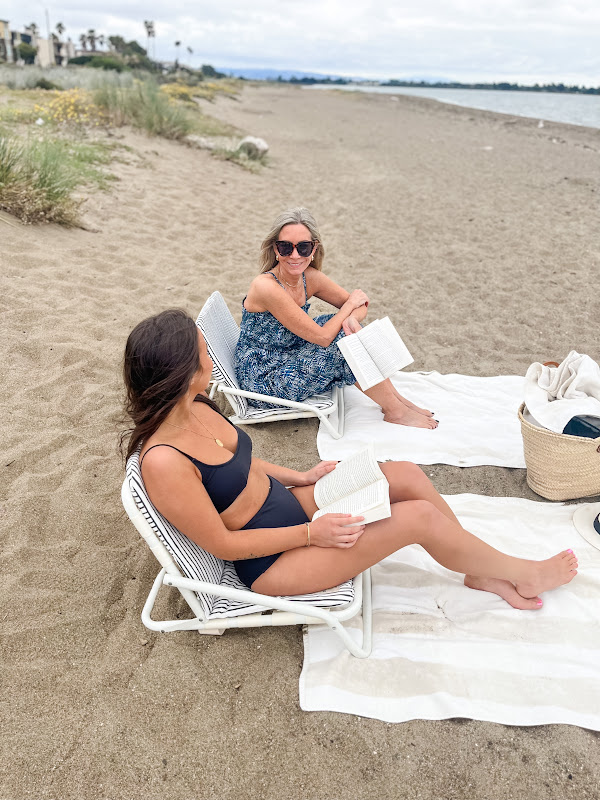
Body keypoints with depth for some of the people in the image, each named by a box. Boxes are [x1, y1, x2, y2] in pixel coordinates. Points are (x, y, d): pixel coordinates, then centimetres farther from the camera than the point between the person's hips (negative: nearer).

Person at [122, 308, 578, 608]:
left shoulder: (194, 407, -5)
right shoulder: (164, 462, -30)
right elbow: (222, 544, -22)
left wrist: (300, 477, 5)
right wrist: (311, 534, -18)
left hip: (285, 502, 8)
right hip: (270, 561, -8)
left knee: (408, 476, -1)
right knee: (420, 516, -14)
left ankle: (483, 573, 21)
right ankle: (523, 574, 15)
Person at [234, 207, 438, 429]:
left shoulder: (309, 277, -4)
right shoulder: (266, 287, -28)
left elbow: (359, 304, 4)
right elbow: (322, 337, -26)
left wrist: (351, 319, -20)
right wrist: (350, 305, -11)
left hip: (287, 357, 8)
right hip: (262, 381, -8)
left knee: (350, 329, -4)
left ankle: (395, 398, 7)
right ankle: (394, 411, 1)